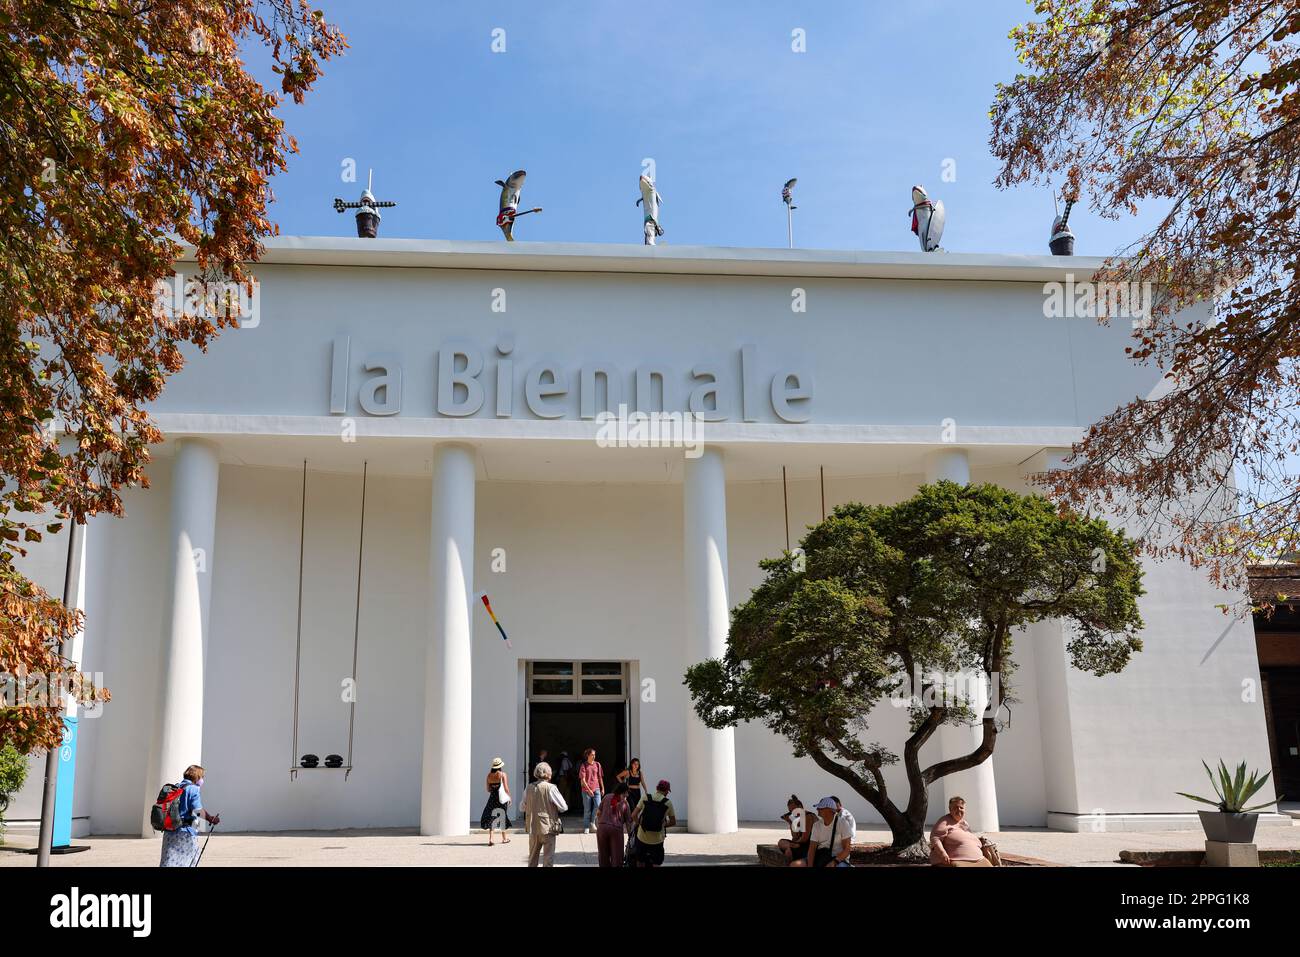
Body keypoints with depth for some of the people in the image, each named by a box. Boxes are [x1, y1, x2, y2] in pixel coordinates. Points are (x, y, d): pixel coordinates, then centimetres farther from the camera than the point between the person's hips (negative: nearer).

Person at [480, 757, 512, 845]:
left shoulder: (489, 775, 3)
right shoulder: (503, 774, -8)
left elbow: (488, 789, 6)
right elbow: (506, 788, -10)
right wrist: (509, 797, 3)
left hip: (492, 797, 3)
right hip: (502, 798, -3)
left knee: (491, 818, 7)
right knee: (503, 816, 11)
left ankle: (490, 839, -5)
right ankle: (504, 838, 22)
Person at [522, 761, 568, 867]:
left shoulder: (529, 788, -1)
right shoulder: (551, 788, -13)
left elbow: (523, 807, 10)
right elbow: (564, 807, -12)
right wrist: (556, 810, 8)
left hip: (532, 828, 4)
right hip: (548, 827, -4)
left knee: (532, 858, 18)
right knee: (548, 858, 4)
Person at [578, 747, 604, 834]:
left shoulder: (597, 764, 7)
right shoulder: (584, 765, -3)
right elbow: (582, 780, -7)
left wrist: (602, 788, 13)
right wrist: (588, 789, -14)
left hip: (596, 789, 3)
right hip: (586, 790, -3)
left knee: (598, 805, -12)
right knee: (587, 809, 2)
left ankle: (592, 822, 10)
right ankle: (586, 827, 14)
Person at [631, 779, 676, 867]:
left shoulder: (645, 798, -2)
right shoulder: (668, 803, -3)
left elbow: (634, 816, -3)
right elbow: (673, 822, 5)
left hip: (642, 837, 1)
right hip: (657, 839, -1)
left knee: (640, 861, 19)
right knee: (656, 863, 10)